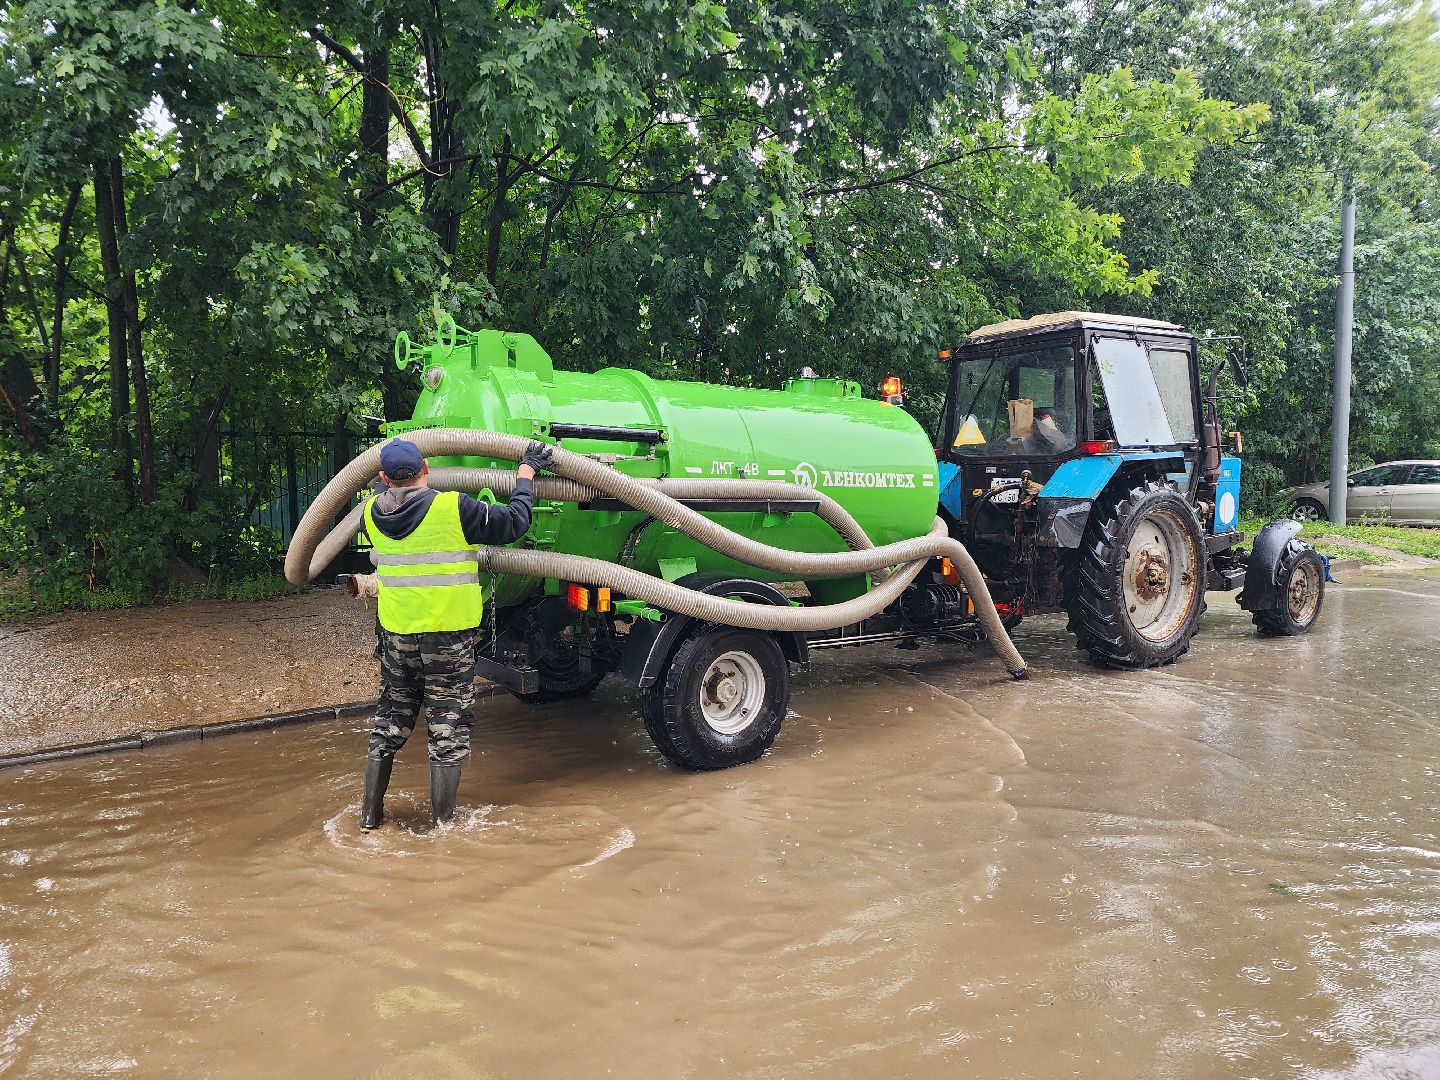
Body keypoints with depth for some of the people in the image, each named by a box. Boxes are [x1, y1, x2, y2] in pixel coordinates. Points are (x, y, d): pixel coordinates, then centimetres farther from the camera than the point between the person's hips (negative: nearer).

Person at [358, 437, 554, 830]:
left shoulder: (372, 513, 0)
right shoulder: (453, 508, -16)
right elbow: (513, 521, -10)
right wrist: (526, 472, 3)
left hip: (396, 634, 5)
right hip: (448, 636, -5)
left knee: (389, 723, 19)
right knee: (449, 730, 7)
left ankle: (370, 813, 26)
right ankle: (442, 820, 14)